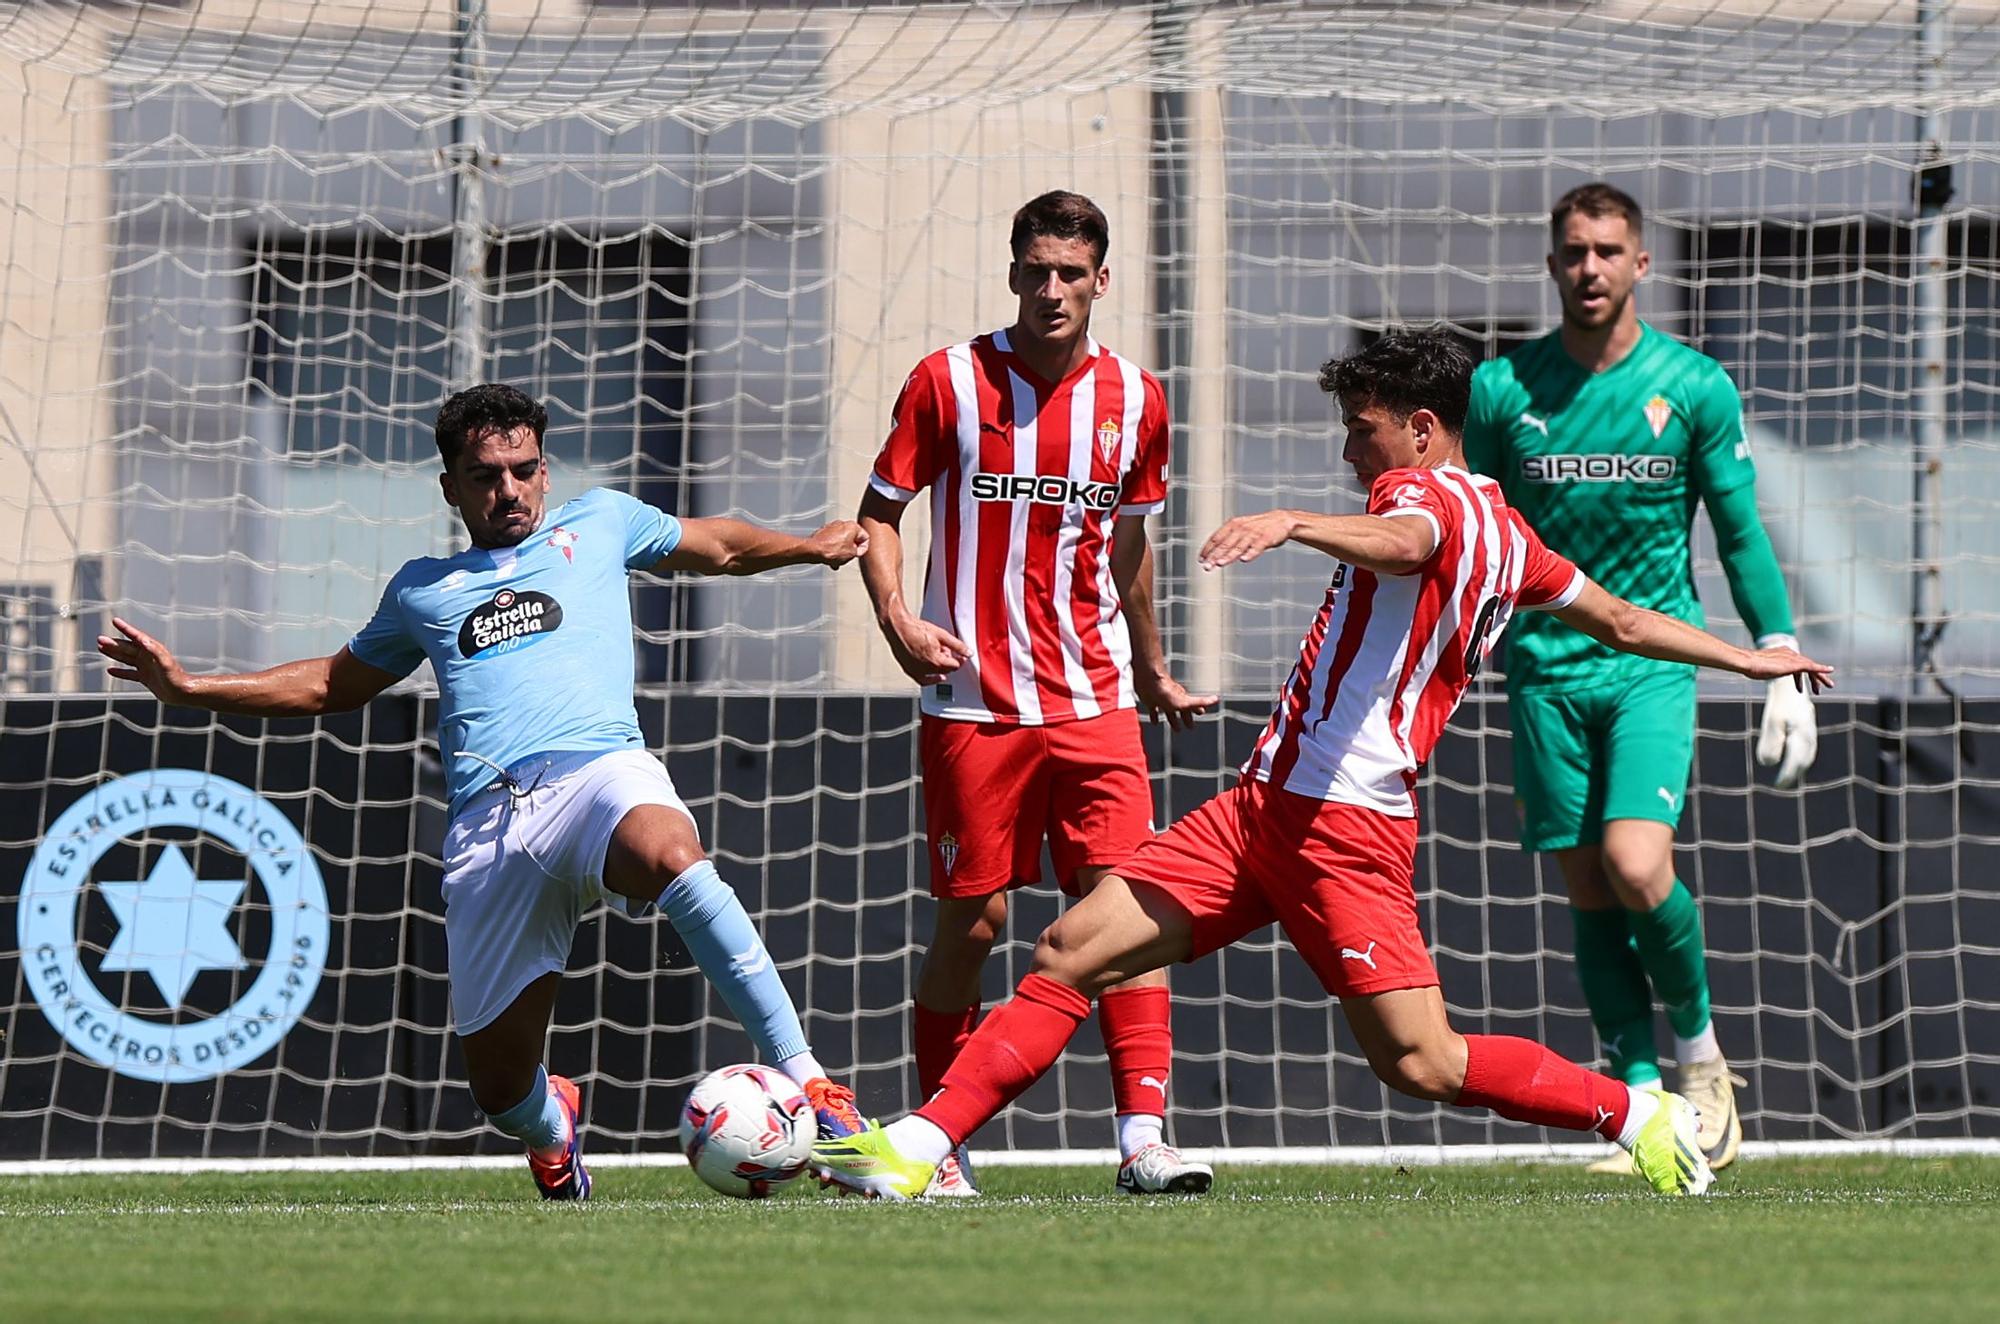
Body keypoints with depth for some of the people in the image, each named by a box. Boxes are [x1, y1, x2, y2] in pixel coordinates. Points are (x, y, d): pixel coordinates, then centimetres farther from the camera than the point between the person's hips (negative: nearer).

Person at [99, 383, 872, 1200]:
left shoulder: (598, 524, 22)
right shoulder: (422, 590, 26)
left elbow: (714, 547, 38)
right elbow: (334, 685, 38)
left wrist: (810, 547, 28)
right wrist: (188, 689, 34)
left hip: (598, 770, -2)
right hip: (488, 821, 2)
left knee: (669, 855, -41)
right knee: (499, 1086, -2)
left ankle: (805, 1080, -40)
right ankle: (551, 1126, 38)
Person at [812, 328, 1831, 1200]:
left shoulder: (1429, 492, -8)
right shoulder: (1501, 531, 21)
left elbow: (1402, 543, -34)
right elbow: (1621, 621, 27)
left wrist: (1295, 524, -52)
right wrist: (1750, 659, 42)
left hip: (1342, 825, -10)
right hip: (1268, 805, 10)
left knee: (1423, 1065, -12)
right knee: (1075, 950, 0)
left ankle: (1639, 1116, 6)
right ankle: (919, 1147, -3)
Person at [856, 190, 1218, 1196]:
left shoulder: (1134, 398, 6)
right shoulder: (948, 382, -2)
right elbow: (879, 511, 4)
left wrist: (1153, 674, 28)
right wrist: (897, 618, -13)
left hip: (1095, 702, 2)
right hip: (972, 705, -2)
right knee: (970, 922, 0)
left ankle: (1143, 1137, -14)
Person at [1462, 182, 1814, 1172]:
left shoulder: (1695, 388, 0)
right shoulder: (1502, 390, 2)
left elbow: (1741, 536, 5)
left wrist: (1783, 667, 1)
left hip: (1654, 662, -2)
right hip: (1545, 671, 2)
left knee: (1635, 864, -19)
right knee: (1588, 892, 1)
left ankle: (1700, 1051, 5)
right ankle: (1643, 1101, 8)